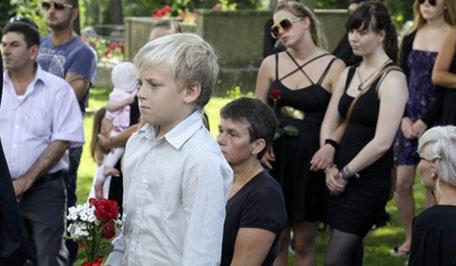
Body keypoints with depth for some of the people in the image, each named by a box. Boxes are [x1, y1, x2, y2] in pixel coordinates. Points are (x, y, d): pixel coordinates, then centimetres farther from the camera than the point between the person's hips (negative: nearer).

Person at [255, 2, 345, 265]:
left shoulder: (334, 66, -5)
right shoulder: (271, 63, 5)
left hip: (310, 163, -3)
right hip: (275, 159, 3)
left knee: (304, 243, 6)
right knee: (276, 238, 9)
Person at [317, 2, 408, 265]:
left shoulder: (392, 79, -11)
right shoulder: (349, 73, 12)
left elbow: (382, 142, -17)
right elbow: (329, 124, 11)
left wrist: (346, 173, -10)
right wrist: (330, 167, -4)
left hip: (369, 179, -7)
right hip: (341, 177, 7)